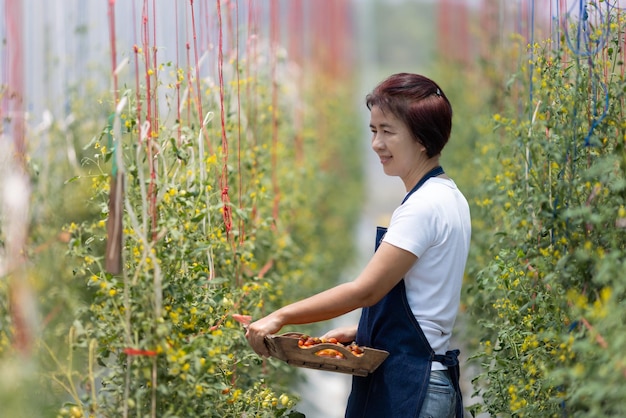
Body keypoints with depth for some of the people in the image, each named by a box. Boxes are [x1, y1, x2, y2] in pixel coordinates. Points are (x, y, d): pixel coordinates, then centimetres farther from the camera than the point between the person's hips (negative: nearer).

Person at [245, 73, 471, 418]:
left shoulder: (424, 206, -15)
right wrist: (358, 332, 8)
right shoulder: (449, 198, 14)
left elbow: (366, 290, -17)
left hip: (408, 387, -9)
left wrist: (280, 318, -13)